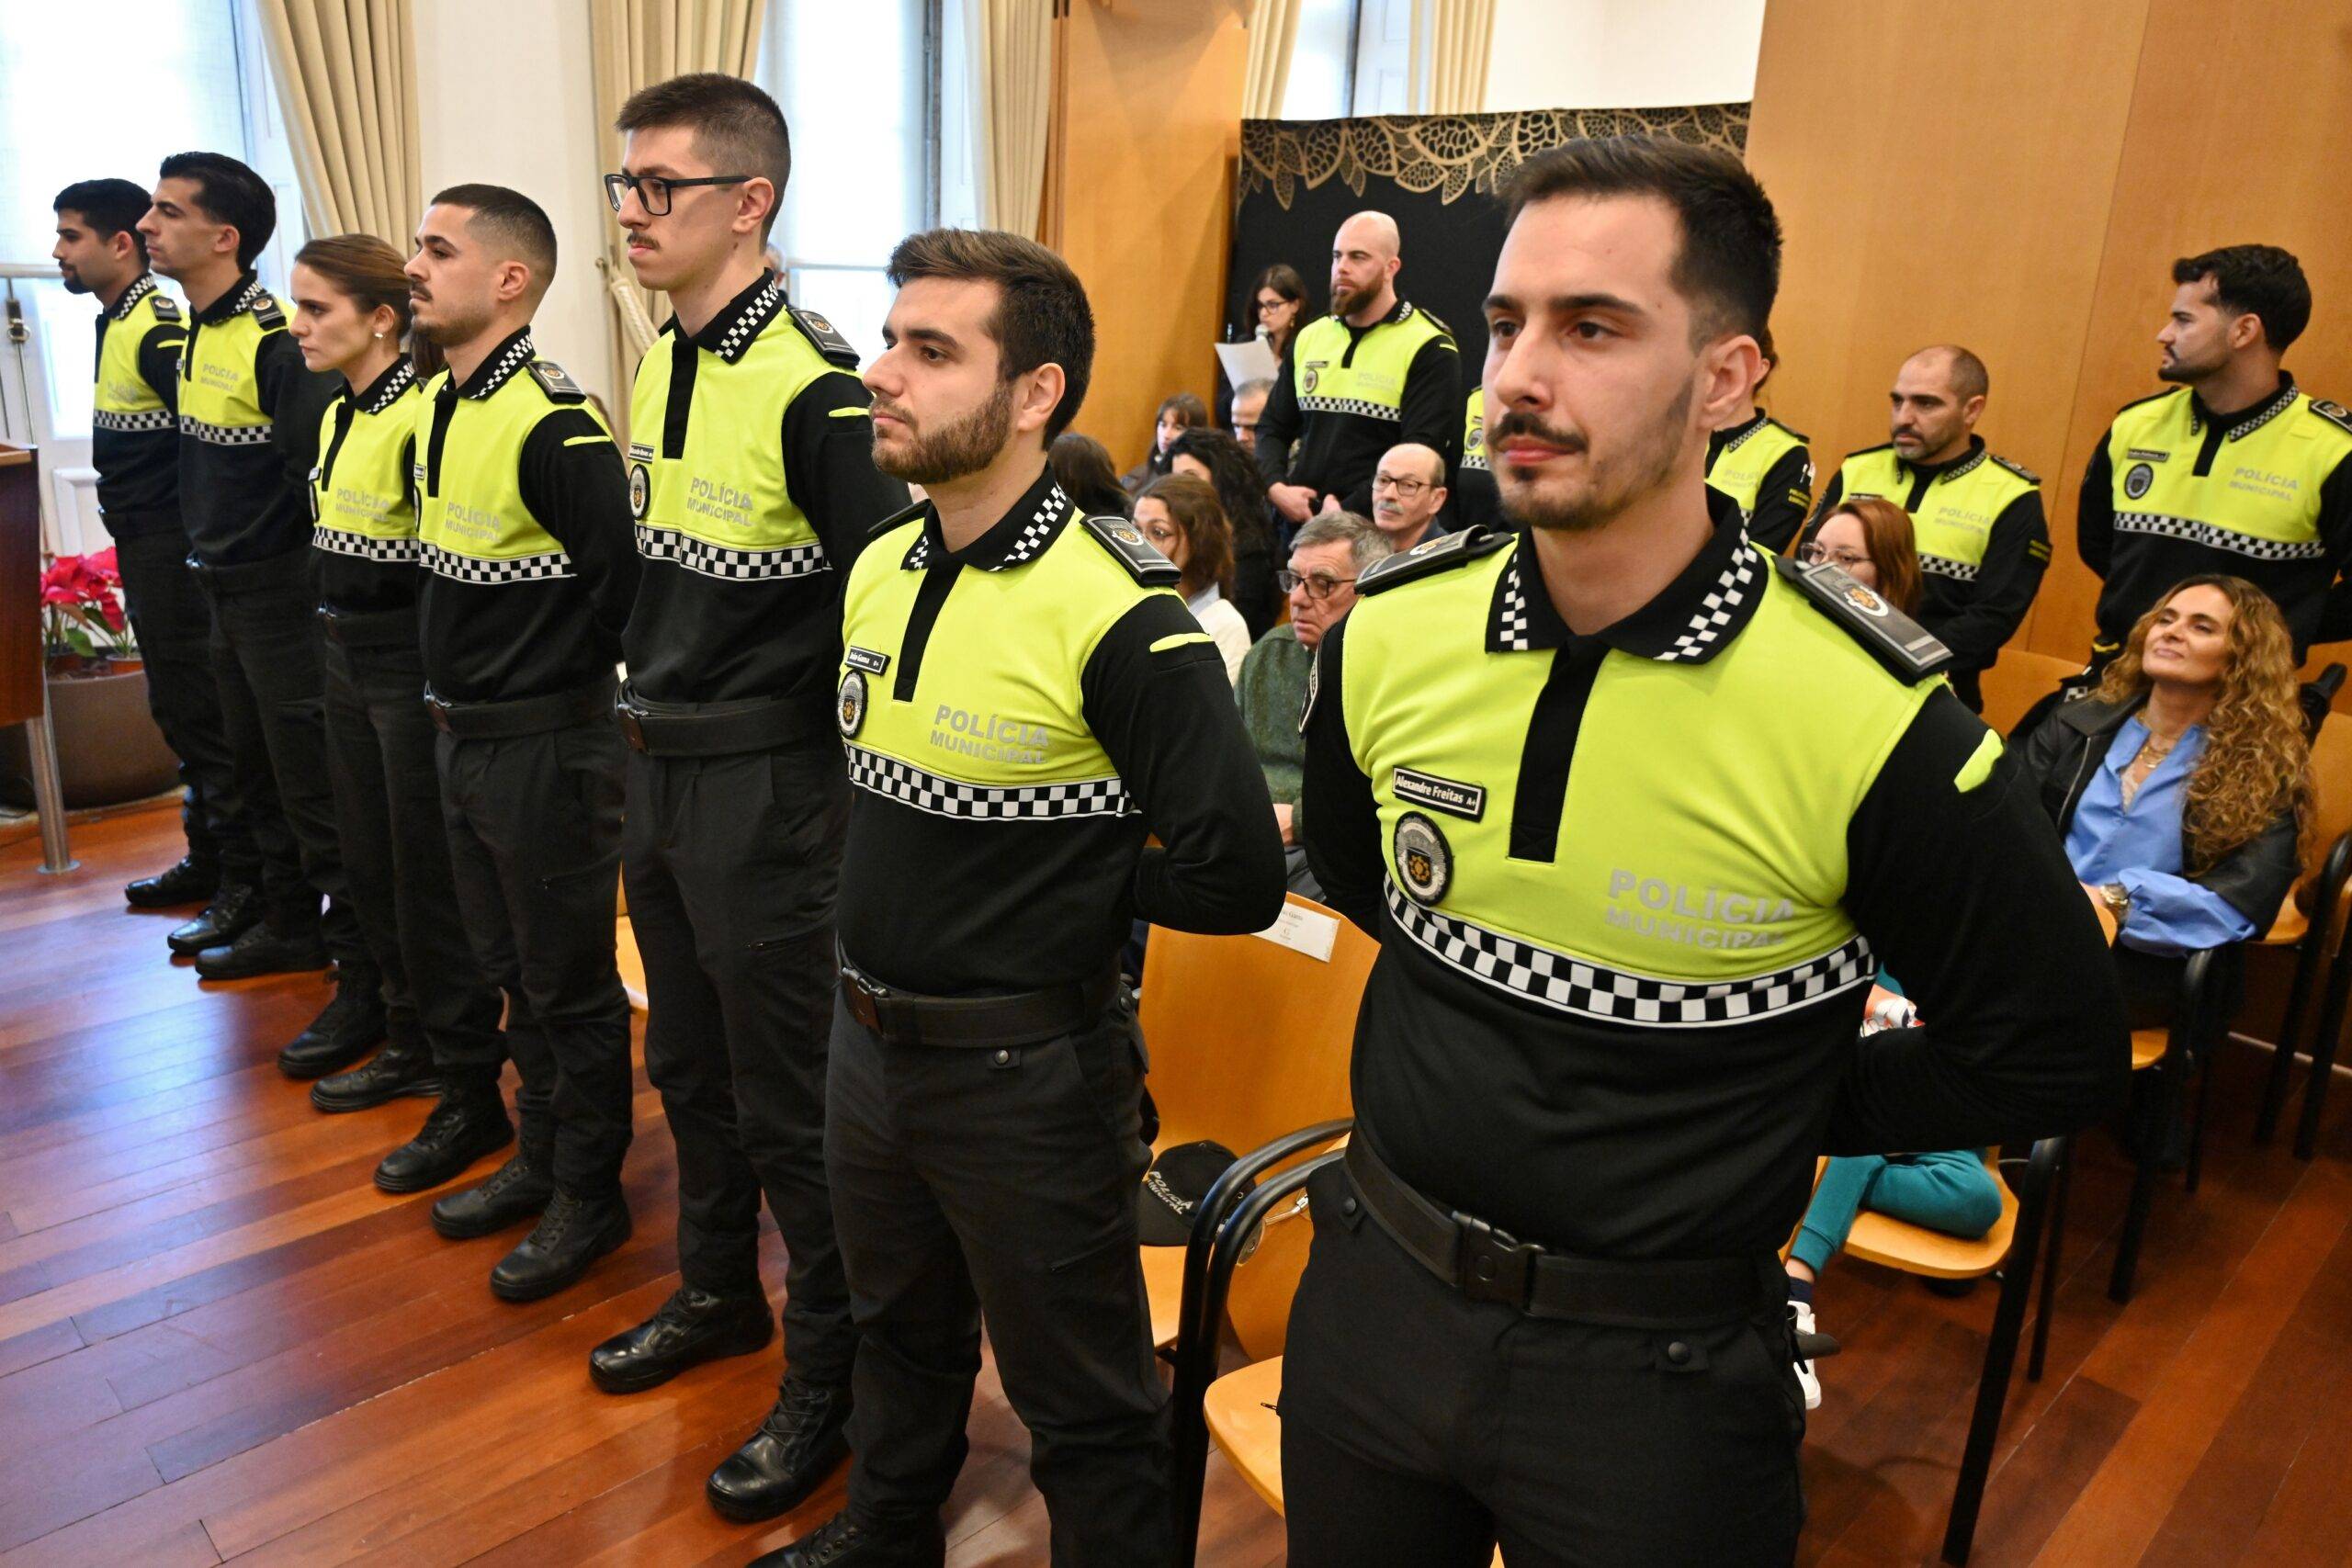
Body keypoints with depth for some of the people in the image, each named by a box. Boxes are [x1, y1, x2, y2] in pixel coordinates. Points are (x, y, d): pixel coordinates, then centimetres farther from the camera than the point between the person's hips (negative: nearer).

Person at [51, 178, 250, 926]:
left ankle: (246, 884, 0)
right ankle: (208, 859, 27)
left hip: (172, 551, -10)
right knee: (177, 712, 16)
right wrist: (133, 542, 13)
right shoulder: (116, 324, 14)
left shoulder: (160, 331, -16)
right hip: (143, 552, 10)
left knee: (203, 716, -6)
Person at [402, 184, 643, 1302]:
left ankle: (590, 1196, 23)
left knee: (569, 985, 6)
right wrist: (462, 684, 12)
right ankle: (538, 1159, 38)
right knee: (511, 967, 20)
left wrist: (559, 672, -11)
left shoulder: (552, 425, -21)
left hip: (546, 746, -9)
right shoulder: (435, 407, 8)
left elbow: (628, 581, -25)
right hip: (462, 735, 9)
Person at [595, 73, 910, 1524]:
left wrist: (812, 766, -13)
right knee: (690, 1065, 22)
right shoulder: (660, 367, 9)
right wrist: (654, 707, 17)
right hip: (661, 773, 9)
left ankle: (829, 1377, 23)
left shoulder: (815, 386, -18)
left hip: (765, 791, -9)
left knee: (789, 1103, 3)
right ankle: (720, 1295, 43)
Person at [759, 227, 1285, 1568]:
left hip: (1027, 1070, -7)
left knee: (1085, 1411, 12)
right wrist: (908, 889, 7)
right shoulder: (877, 571, 2)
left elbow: (1237, 877, -25)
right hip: (871, 1040, 8)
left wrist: (1073, 883, -12)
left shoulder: (1119, 615, -23)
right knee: (901, 1333, 30)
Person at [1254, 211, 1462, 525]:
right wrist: (1275, 488, -2)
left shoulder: (1429, 348, -5)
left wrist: (1349, 512, -19)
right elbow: (1271, 427, 17)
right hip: (1298, 522, 5)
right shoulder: (1309, 337, 14)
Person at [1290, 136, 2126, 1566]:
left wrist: (1772, 1114, -7)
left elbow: (2054, 1056, -9)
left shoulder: (1871, 720, -23)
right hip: (1377, 1288, 4)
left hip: (1655, 1376, -3)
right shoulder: (1390, 633, -10)